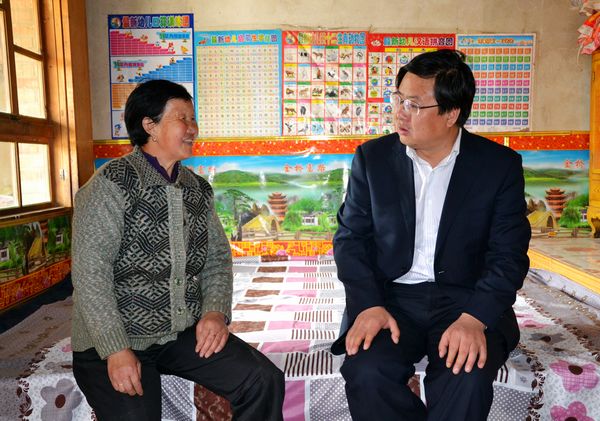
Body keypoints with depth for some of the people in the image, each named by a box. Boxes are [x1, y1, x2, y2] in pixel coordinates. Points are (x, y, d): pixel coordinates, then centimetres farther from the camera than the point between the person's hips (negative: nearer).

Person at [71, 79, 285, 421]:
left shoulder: (198, 190, 8)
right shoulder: (112, 184, -10)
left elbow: (218, 256, 11)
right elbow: (90, 271, -15)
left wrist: (216, 311, -6)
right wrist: (116, 351, -19)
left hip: (187, 332, 5)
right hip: (114, 341, -4)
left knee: (265, 381, -10)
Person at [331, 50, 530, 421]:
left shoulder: (500, 165, -1)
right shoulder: (372, 157, 2)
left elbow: (509, 254, -4)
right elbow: (350, 237, 1)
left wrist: (474, 318, -21)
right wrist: (368, 305, -15)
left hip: (467, 299, 0)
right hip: (390, 297, 1)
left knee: (467, 376, -29)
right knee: (366, 372, -25)